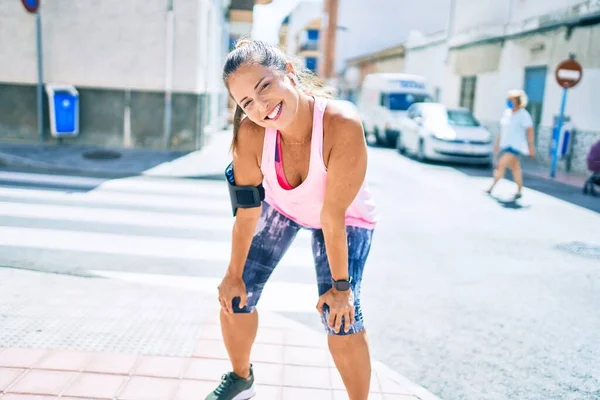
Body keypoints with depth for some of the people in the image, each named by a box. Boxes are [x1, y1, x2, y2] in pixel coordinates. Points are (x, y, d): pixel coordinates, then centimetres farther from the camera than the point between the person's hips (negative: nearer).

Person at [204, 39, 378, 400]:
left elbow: (333, 215, -32)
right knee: (234, 297, 3)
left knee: (340, 316, -14)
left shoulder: (343, 125, -40)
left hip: (347, 216, -3)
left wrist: (340, 284, -21)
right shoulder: (251, 133, -30)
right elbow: (247, 209, -18)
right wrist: (235, 274, -7)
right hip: (280, 207, 3)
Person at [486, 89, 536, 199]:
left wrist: (531, 146, -12)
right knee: (515, 168, 14)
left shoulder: (523, 115, -12)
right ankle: (519, 190, 24)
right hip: (505, 144, 7)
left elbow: (530, 131, -11)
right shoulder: (507, 112, 8)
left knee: (501, 164, -18)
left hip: (516, 145, -7)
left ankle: (492, 187, -16)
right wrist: (498, 142, 16)